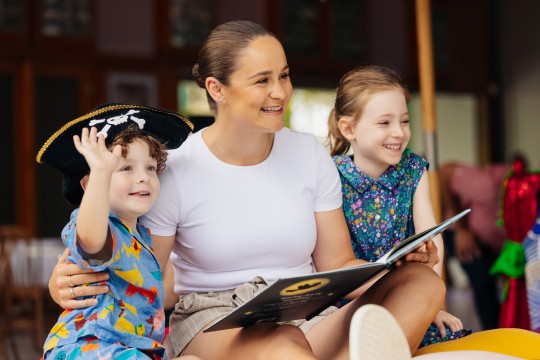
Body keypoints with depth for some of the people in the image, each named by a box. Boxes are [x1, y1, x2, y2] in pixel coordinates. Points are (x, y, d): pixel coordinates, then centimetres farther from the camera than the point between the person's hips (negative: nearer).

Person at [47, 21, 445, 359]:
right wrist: (66, 285, -24)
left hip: (305, 318, 4)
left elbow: (337, 266, 8)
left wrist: (399, 260, -12)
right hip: (210, 325, -4)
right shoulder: (173, 172, -5)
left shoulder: (310, 154, 6)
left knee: (424, 281, -24)